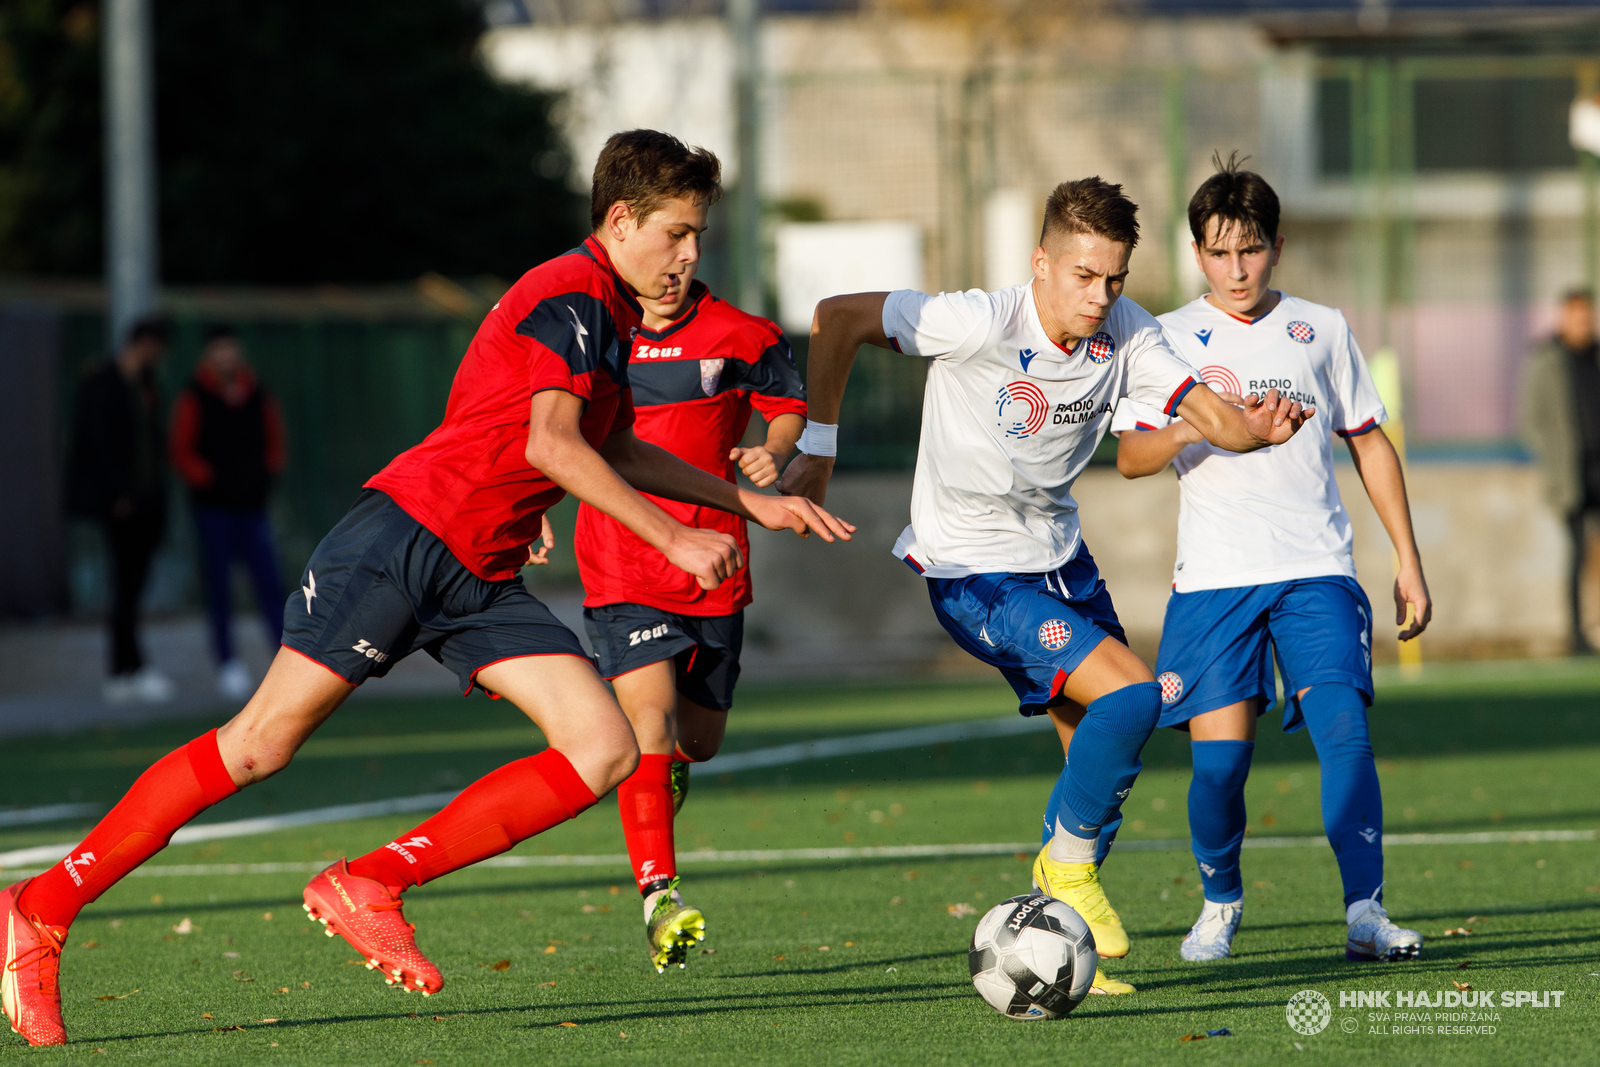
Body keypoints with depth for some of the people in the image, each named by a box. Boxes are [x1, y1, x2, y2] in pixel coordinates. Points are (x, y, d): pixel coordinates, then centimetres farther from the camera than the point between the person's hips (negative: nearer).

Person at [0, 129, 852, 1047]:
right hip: (405, 536, -9)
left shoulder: (607, 316, 19)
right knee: (261, 744, -10)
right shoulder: (570, 294, -10)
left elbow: (618, 454, 36)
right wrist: (674, 538, -18)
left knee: (607, 751, -7)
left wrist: (751, 503, 34)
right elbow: (550, 444, -21)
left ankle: (370, 886, -7)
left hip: (482, 585, 9)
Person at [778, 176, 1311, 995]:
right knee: (1131, 694, -21)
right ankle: (1069, 865, -2)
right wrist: (815, 451, -16)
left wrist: (1255, 429, -36)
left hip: (1060, 558, 7)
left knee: (1101, 756, 7)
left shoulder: (1124, 333, -7)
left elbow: (1209, 413, -12)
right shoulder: (983, 324, -24)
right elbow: (836, 319, -19)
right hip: (974, 575, -7)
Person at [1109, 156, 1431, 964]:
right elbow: (1130, 457, 2)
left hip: (1316, 570, 1)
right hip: (1214, 577, 0)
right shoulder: (1170, 338, 8)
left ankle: (1365, 911, -19)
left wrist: (1409, 562, 13)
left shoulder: (1321, 330, 12)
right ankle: (1220, 903, 18)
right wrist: (1196, 427, -19)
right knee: (1218, 758, -6)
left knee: (1343, 728, -18)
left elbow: (1369, 443, 18)